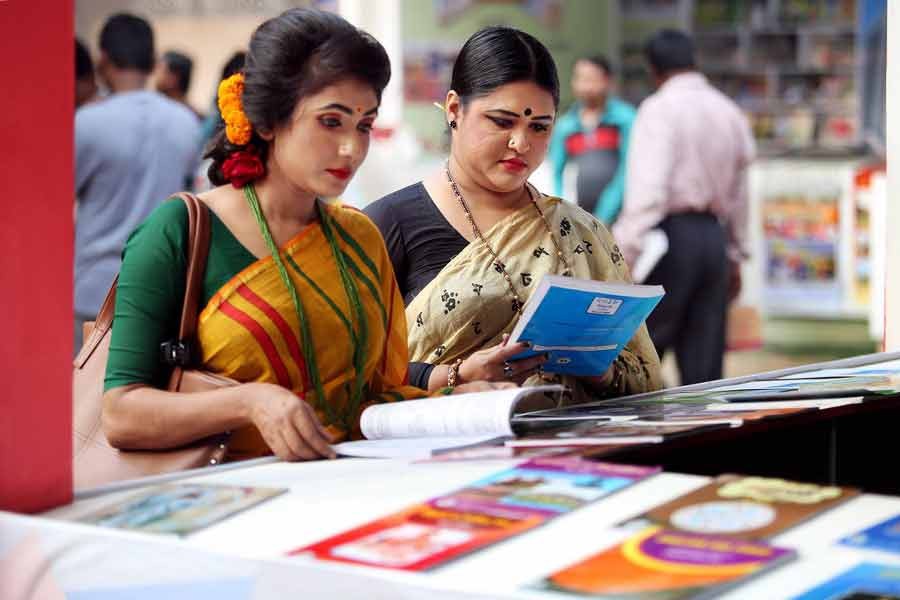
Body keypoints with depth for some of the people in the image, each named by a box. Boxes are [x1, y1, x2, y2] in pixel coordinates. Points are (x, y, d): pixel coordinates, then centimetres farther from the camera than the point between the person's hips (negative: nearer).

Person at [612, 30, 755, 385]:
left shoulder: (660, 109, -7)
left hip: (671, 235, -6)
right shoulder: (730, 113, 15)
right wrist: (735, 256, 27)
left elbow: (648, 188, -18)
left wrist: (624, 254, -20)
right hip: (715, 237, 7)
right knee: (704, 363, 6)